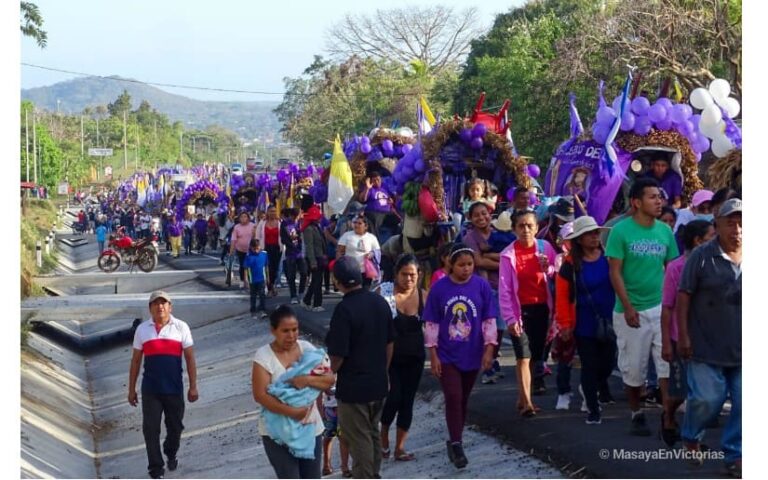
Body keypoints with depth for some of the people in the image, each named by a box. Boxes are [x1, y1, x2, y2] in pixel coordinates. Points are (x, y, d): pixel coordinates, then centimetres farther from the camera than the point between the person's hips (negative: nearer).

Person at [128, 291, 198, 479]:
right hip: (150, 390, 0)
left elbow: (190, 359, 0)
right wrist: (131, 389, 6)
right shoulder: (142, 329, 1)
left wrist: (193, 386, -3)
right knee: (151, 429, 0)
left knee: (175, 426, 14)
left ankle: (171, 454, 42)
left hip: (174, 388, 0)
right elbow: (135, 361, 6)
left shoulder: (181, 328, -2)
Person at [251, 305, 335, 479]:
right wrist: (291, 411, -27)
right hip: (278, 432, -4)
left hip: (310, 428, 4)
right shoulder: (264, 355, -12)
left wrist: (307, 379, -24)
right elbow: (260, 395, -18)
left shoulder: (307, 348, 0)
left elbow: (329, 380, -4)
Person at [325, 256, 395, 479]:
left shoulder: (344, 309, -22)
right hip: (378, 383, 7)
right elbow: (390, 343, 10)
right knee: (373, 433, 21)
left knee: (359, 439, 4)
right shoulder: (380, 302, 1)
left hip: (353, 386, -7)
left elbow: (338, 354, -21)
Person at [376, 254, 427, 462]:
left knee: (407, 401, 6)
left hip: (414, 358, 3)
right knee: (394, 397, -12)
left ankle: (399, 447, 18)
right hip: (390, 356, -3)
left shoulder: (423, 296, -2)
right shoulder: (384, 292, -11)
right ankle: (383, 436, 15)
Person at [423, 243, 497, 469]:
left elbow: (489, 321, -1)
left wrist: (489, 350, -8)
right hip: (447, 356, -2)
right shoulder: (439, 288, -7)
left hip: (472, 355, 2)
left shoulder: (482, 286, -5)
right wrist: (433, 356, -6)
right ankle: (456, 445, -4)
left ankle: (454, 442, 28)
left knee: (463, 400, 12)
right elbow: (431, 324, -3)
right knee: (453, 398, -11)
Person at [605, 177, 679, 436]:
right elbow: (615, 272, -9)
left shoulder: (665, 231, 4)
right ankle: (637, 415, 25)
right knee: (633, 368, 8)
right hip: (631, 311, -3)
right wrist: (628, 308, -15)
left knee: (667, 362, -6)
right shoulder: (621, 230, -8)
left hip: (661, 308, 3)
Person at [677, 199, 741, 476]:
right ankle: (691, 438, 26)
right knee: (707, 399, -3)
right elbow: (684, 296, -4)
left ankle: (735, 455, 16)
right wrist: (683, 336, -8)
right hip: (707, 347, -3)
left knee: (744, 403, 2)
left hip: (743, 349, 4)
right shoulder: (702, 256, -6)